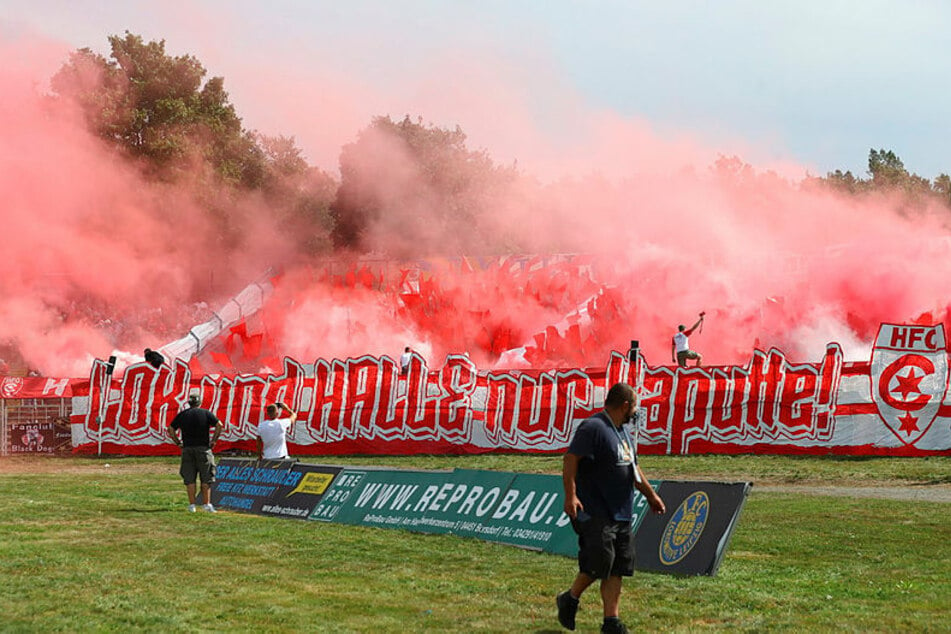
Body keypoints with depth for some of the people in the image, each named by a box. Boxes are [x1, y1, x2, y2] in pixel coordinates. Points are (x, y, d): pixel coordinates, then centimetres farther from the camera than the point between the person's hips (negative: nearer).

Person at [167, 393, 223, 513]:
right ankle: (206, 503, 1)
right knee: (206, 477, 5)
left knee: (189, 478, 5)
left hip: (187, 449, 2)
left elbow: (170, 429, 5)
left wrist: (178, 442, 8)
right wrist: (213, 441, -1)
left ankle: (192, 504, 3)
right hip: (203, 448, -2)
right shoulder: (206, 413, 4)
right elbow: (219, 425, -6)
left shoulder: (182, 414, 9)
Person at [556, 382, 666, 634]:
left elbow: (633, 468, 29)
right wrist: (570, 495, -29)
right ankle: (569, 599, 15)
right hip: (595, 513, -9)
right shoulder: (593, 428, -13)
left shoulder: (623, 432, 18)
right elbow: (570, 459, -21)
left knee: (617, 567, 5)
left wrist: (650, 495, 33)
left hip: (622, 514, 9)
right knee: (598, 563, -9)